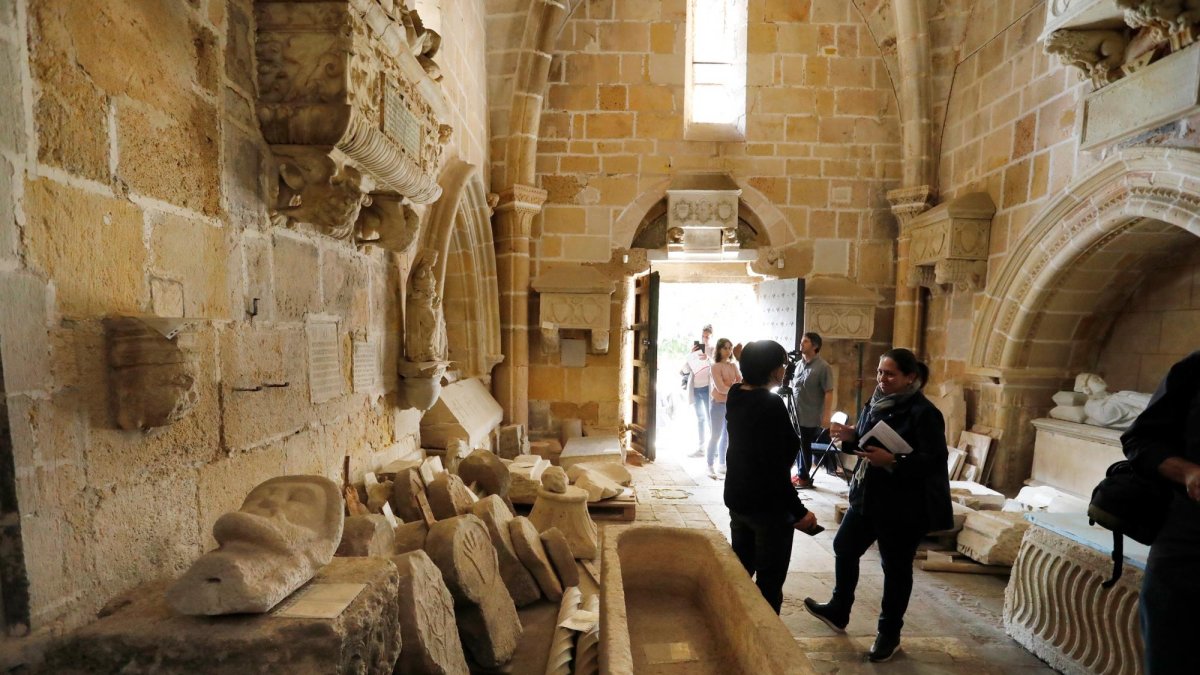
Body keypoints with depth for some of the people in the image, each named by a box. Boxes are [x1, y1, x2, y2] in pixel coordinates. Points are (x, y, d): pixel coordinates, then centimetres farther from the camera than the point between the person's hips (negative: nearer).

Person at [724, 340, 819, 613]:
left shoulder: (737, 395, 0)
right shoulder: (771, 405, -23)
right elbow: (775, 468, -25)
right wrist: (799, 511, -16)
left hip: (737, 498, 8)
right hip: (768, 505, -8)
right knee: (770, 583, 7)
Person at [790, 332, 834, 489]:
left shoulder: (823, 367, -11)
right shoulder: (799, 364, 10)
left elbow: (828, 393, -14)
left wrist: (826, 416, -19)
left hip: (810, 416, -6)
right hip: (796, 414, 6)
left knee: (805, 446, 4)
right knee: (798, 445, 13)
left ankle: (804, 477, 18)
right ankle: (800, 474, 27)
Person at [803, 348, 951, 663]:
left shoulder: (923, 413, -17)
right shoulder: (875, 403, 5)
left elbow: (935, 460, -21)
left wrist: (893, 461, -32)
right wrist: (850, 437, -6)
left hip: (902, 508, -8)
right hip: (866, 497, 8)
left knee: (896, 568, 11)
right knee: (844, 549, 17)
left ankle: (889, 633, 32)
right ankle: (838, 612, 39)